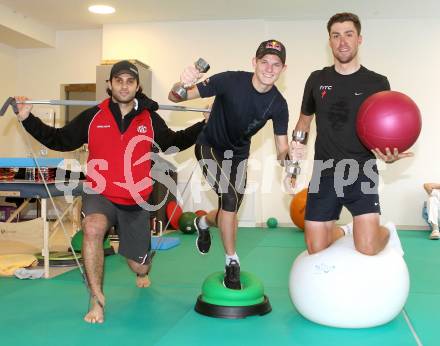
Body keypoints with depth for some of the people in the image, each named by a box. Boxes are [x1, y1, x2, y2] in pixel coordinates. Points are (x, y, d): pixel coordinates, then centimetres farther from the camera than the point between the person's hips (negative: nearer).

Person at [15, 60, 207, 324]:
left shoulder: (150, 119, 1)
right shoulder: (92, 117, -2)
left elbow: (173, 142, 16)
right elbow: (60, 141, 3)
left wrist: (204, 125, 9)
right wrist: (28, 119, -6)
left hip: (136, 202, 2)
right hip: (100, 196, -1)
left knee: (139, 266, 9)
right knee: (93, 228, -37)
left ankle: (143, 270, 53)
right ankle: (97, 300, -19)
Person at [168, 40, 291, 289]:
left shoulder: (278, 104, -16)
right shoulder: (230, 81, -28)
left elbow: (281, 148, -10)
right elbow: (175, 98, -26)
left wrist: (288, 154, -34)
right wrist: (182, 85, -50)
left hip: (238, 154, 5)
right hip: (210, 147, -5)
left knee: (230, 212, 11)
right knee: (231, 198, -25)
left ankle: (204, 222, 48)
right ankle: (232, 262, -6)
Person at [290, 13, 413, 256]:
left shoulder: (377, 83, -1)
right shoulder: (317, 80, 6)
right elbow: (305, 118, 20)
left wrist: (391, 154, -18)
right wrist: (297, 143, 1)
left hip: (361, 172, -2)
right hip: (324, 173, 3)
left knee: (368, 248, -16)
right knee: (315, 250, 3)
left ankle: (388, 231, 21)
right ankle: (344, 231, 38)